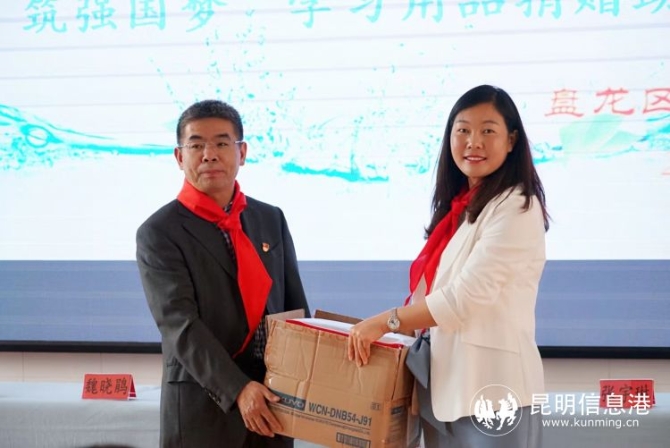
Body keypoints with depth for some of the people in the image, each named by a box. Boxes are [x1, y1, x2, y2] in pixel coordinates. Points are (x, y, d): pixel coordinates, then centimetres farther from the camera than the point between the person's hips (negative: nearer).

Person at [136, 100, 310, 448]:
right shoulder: (159, 233, -7)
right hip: (202, 407, -4)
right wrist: (237, 389, -25)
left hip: (273, 400, 4)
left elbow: (295, 307, 11)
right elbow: (180, 324, -16)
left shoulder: (271, 219, 9)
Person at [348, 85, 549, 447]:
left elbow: (466, 297, -18)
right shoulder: (458, 206, 14)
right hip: (443, 388, 8)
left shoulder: (516, 208, -12)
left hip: (491, 390, -8)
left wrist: (385, 322, -11)